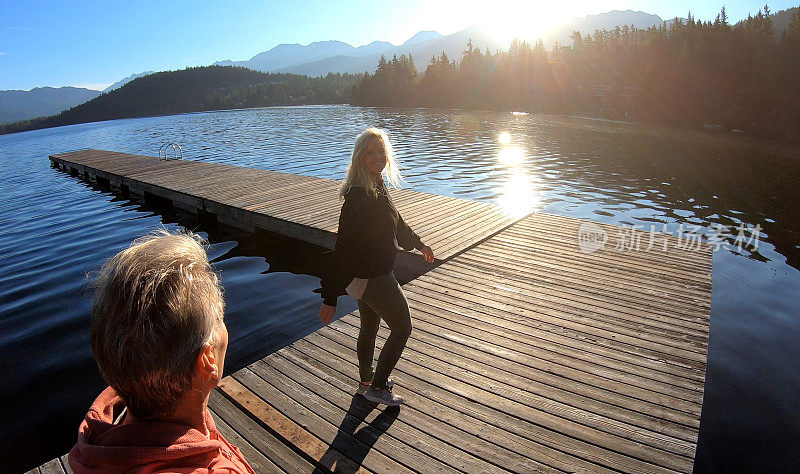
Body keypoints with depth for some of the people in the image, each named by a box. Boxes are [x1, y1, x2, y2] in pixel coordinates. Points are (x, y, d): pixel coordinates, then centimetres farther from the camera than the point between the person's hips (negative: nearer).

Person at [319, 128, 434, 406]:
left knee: (369, 328, 23)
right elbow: (344, 246, -29)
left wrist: (418, 244, 35)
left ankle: (367, 381, 44)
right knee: (402, 329, 8)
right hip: (373, 278, -9)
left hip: (365, 275, 9)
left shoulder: (376, 186, 3)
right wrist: (330, 298, -28)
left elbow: (394, 220, 21)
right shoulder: (358, 196, -27)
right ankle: (377, 388, 22)